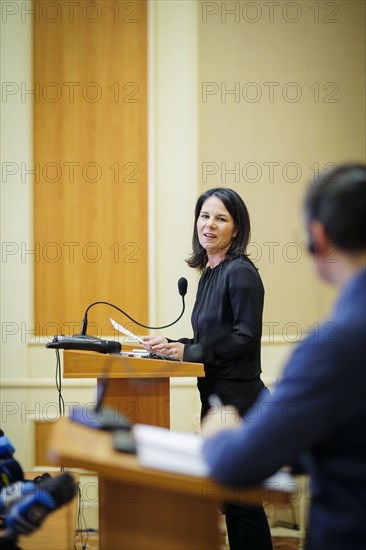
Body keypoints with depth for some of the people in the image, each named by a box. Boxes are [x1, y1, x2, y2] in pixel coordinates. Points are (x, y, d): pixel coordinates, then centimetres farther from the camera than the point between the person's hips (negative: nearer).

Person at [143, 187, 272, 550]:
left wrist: (188, 351, -16)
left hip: (238, 398, -9)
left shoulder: (240, 272, -13)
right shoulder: (209, 274, 15)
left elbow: (246, 337, -19)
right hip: (216, 397, 10)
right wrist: (172, 346, 7)